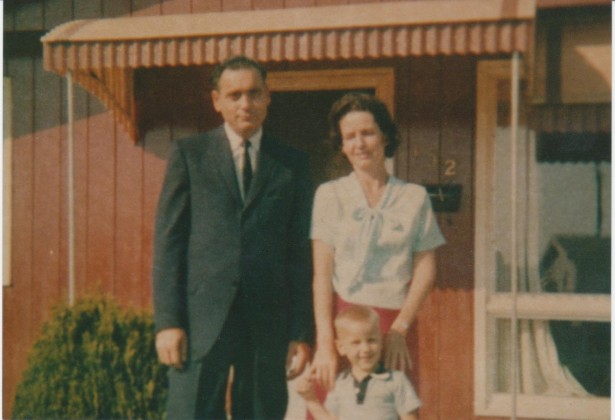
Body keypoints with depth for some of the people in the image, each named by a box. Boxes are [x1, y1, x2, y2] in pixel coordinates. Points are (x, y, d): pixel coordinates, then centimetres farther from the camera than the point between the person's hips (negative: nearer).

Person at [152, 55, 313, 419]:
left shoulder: (292, 164, 11)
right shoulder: (189, 154, 7)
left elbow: (300, 253, 9)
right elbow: (168, 242, 2)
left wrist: (302, 333, 5)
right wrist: (167, 321, -6)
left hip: (267, 322, 2)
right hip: (201, 319, -2)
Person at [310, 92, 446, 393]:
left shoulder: (414, 197, 9)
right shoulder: (329, 195, 7)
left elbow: (425, 270, 5)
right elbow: (321, 273, 0)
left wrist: (399, 329, -7)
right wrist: (325, 343, -9)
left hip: (396, 325, 1)